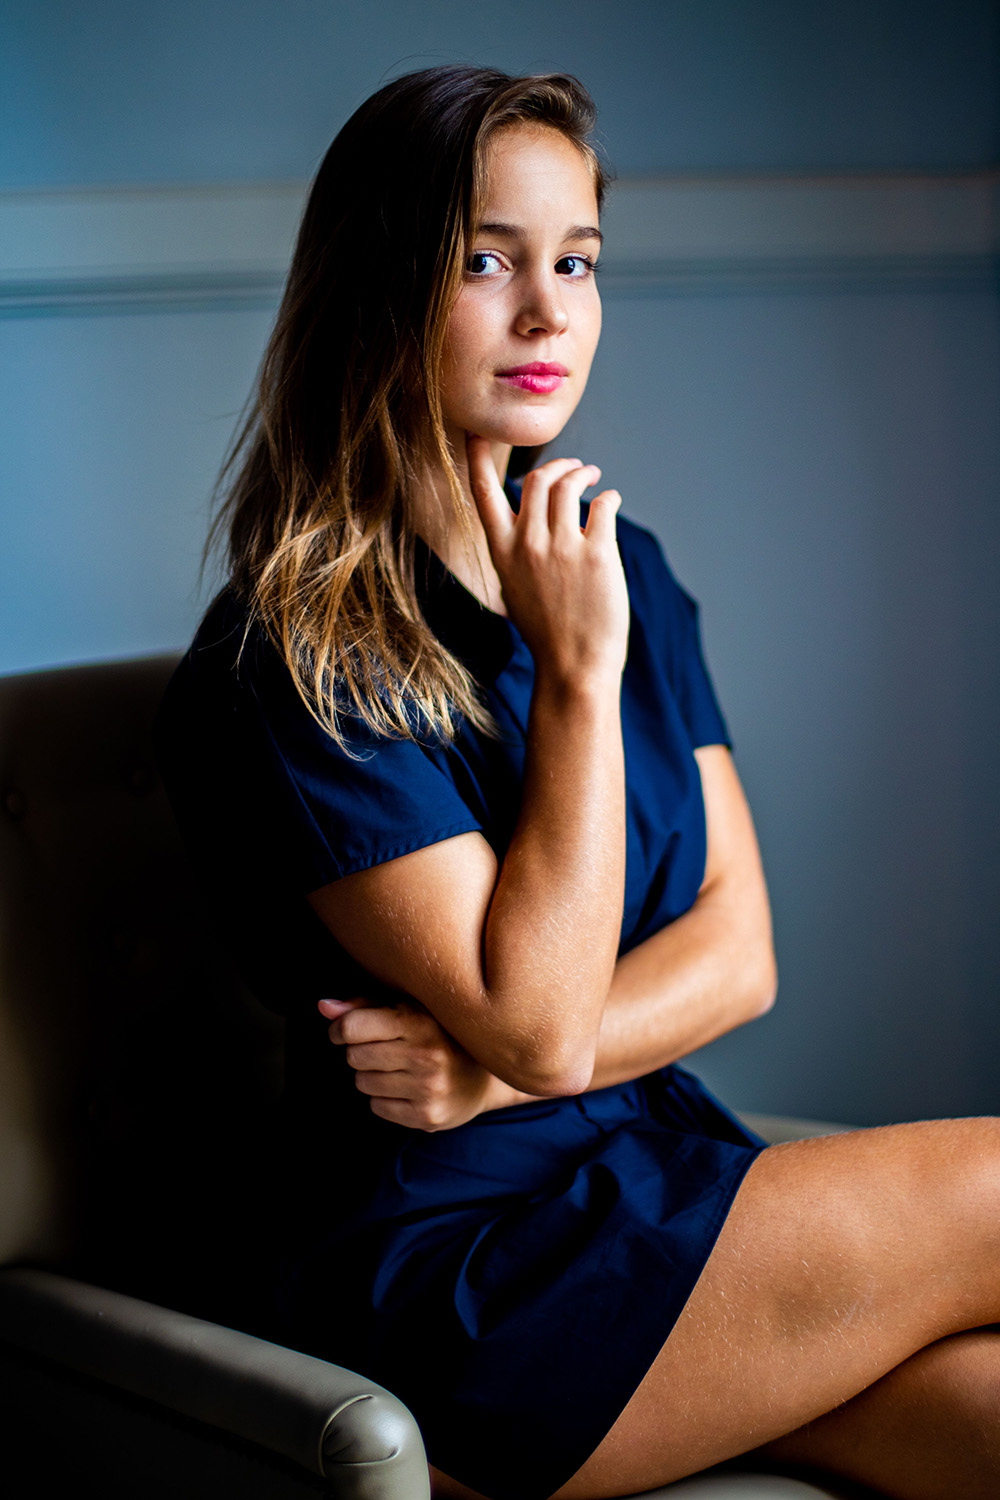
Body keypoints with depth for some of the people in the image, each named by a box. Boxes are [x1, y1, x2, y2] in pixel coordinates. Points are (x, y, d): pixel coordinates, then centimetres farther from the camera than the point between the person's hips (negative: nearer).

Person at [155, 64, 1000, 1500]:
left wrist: (498, 1070, -12)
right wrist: (577, 673, -18)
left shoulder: (623, 571, 8)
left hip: (671, 1190, 6)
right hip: (462, 1280, -6)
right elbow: (537, 1018, -17)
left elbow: (736, 950, 4)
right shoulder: (289, 660, -13)